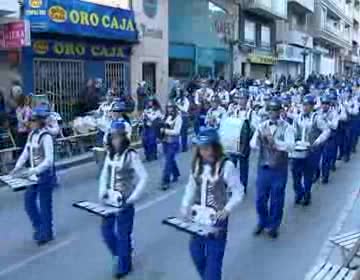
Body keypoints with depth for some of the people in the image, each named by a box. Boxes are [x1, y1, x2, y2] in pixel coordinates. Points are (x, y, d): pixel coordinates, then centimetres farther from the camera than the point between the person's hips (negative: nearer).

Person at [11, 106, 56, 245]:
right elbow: (26, 153, 11)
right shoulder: (32, 134, 5)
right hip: (34, 175, 8)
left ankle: (46, 233, 22)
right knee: (29, 201, 13)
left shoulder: (46, 136, -19)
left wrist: (32, 171, -29)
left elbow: (49, 160, -24)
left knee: (44, 204, 4)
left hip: (45, 175, -8)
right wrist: (17, 168, 0)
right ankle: (39, 227, 33)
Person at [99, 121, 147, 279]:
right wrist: (102, 193, 4)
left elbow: (143, 177, -15)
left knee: (123, 234, 4)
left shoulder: (131, 155, -14)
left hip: (125, 202, -6)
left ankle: (124, 266, 23)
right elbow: (104, 175, 15)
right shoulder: (110, 154, 4)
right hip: (110, 200, 6)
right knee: (106, 231, 11)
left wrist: (132, 198, -18)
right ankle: (120, 254, 38)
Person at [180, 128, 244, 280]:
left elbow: (238, 192, -11)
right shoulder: (196, 163, 0)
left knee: (214, 255, 2)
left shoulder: (226, 165, -17)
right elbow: (191, 187, 7)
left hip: (217, 217, -5)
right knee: (195, 250, 15)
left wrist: (227, 210, -21)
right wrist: (185, 207, -2)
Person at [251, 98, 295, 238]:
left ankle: (274, 225, 31)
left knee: (277, 199, 11)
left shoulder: (286, 127, -6)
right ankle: (262, 222, 35)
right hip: (263, 167, 3)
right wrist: (259, 137, -24)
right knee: (260, 198, 12)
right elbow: (253, 144, -4)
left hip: (279, 169, -2)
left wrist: (274, 141, -30)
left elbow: (290, 146, -20)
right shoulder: (262, 126, 3)